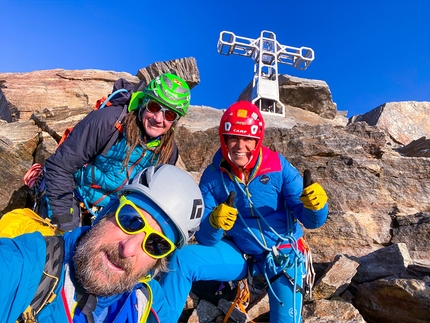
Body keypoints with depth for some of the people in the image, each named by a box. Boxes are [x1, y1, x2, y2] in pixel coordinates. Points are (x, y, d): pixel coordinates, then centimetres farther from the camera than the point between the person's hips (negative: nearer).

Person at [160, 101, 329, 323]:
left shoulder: (279, 167, -15)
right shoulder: (213, 176, -12)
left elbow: (311, 221, -13)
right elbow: (204, 238, -12)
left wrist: (315, 205, -36)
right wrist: (214, 224, -36)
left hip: (282, 254, 0)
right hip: (239, 253, 1)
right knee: (182, 260, -17)